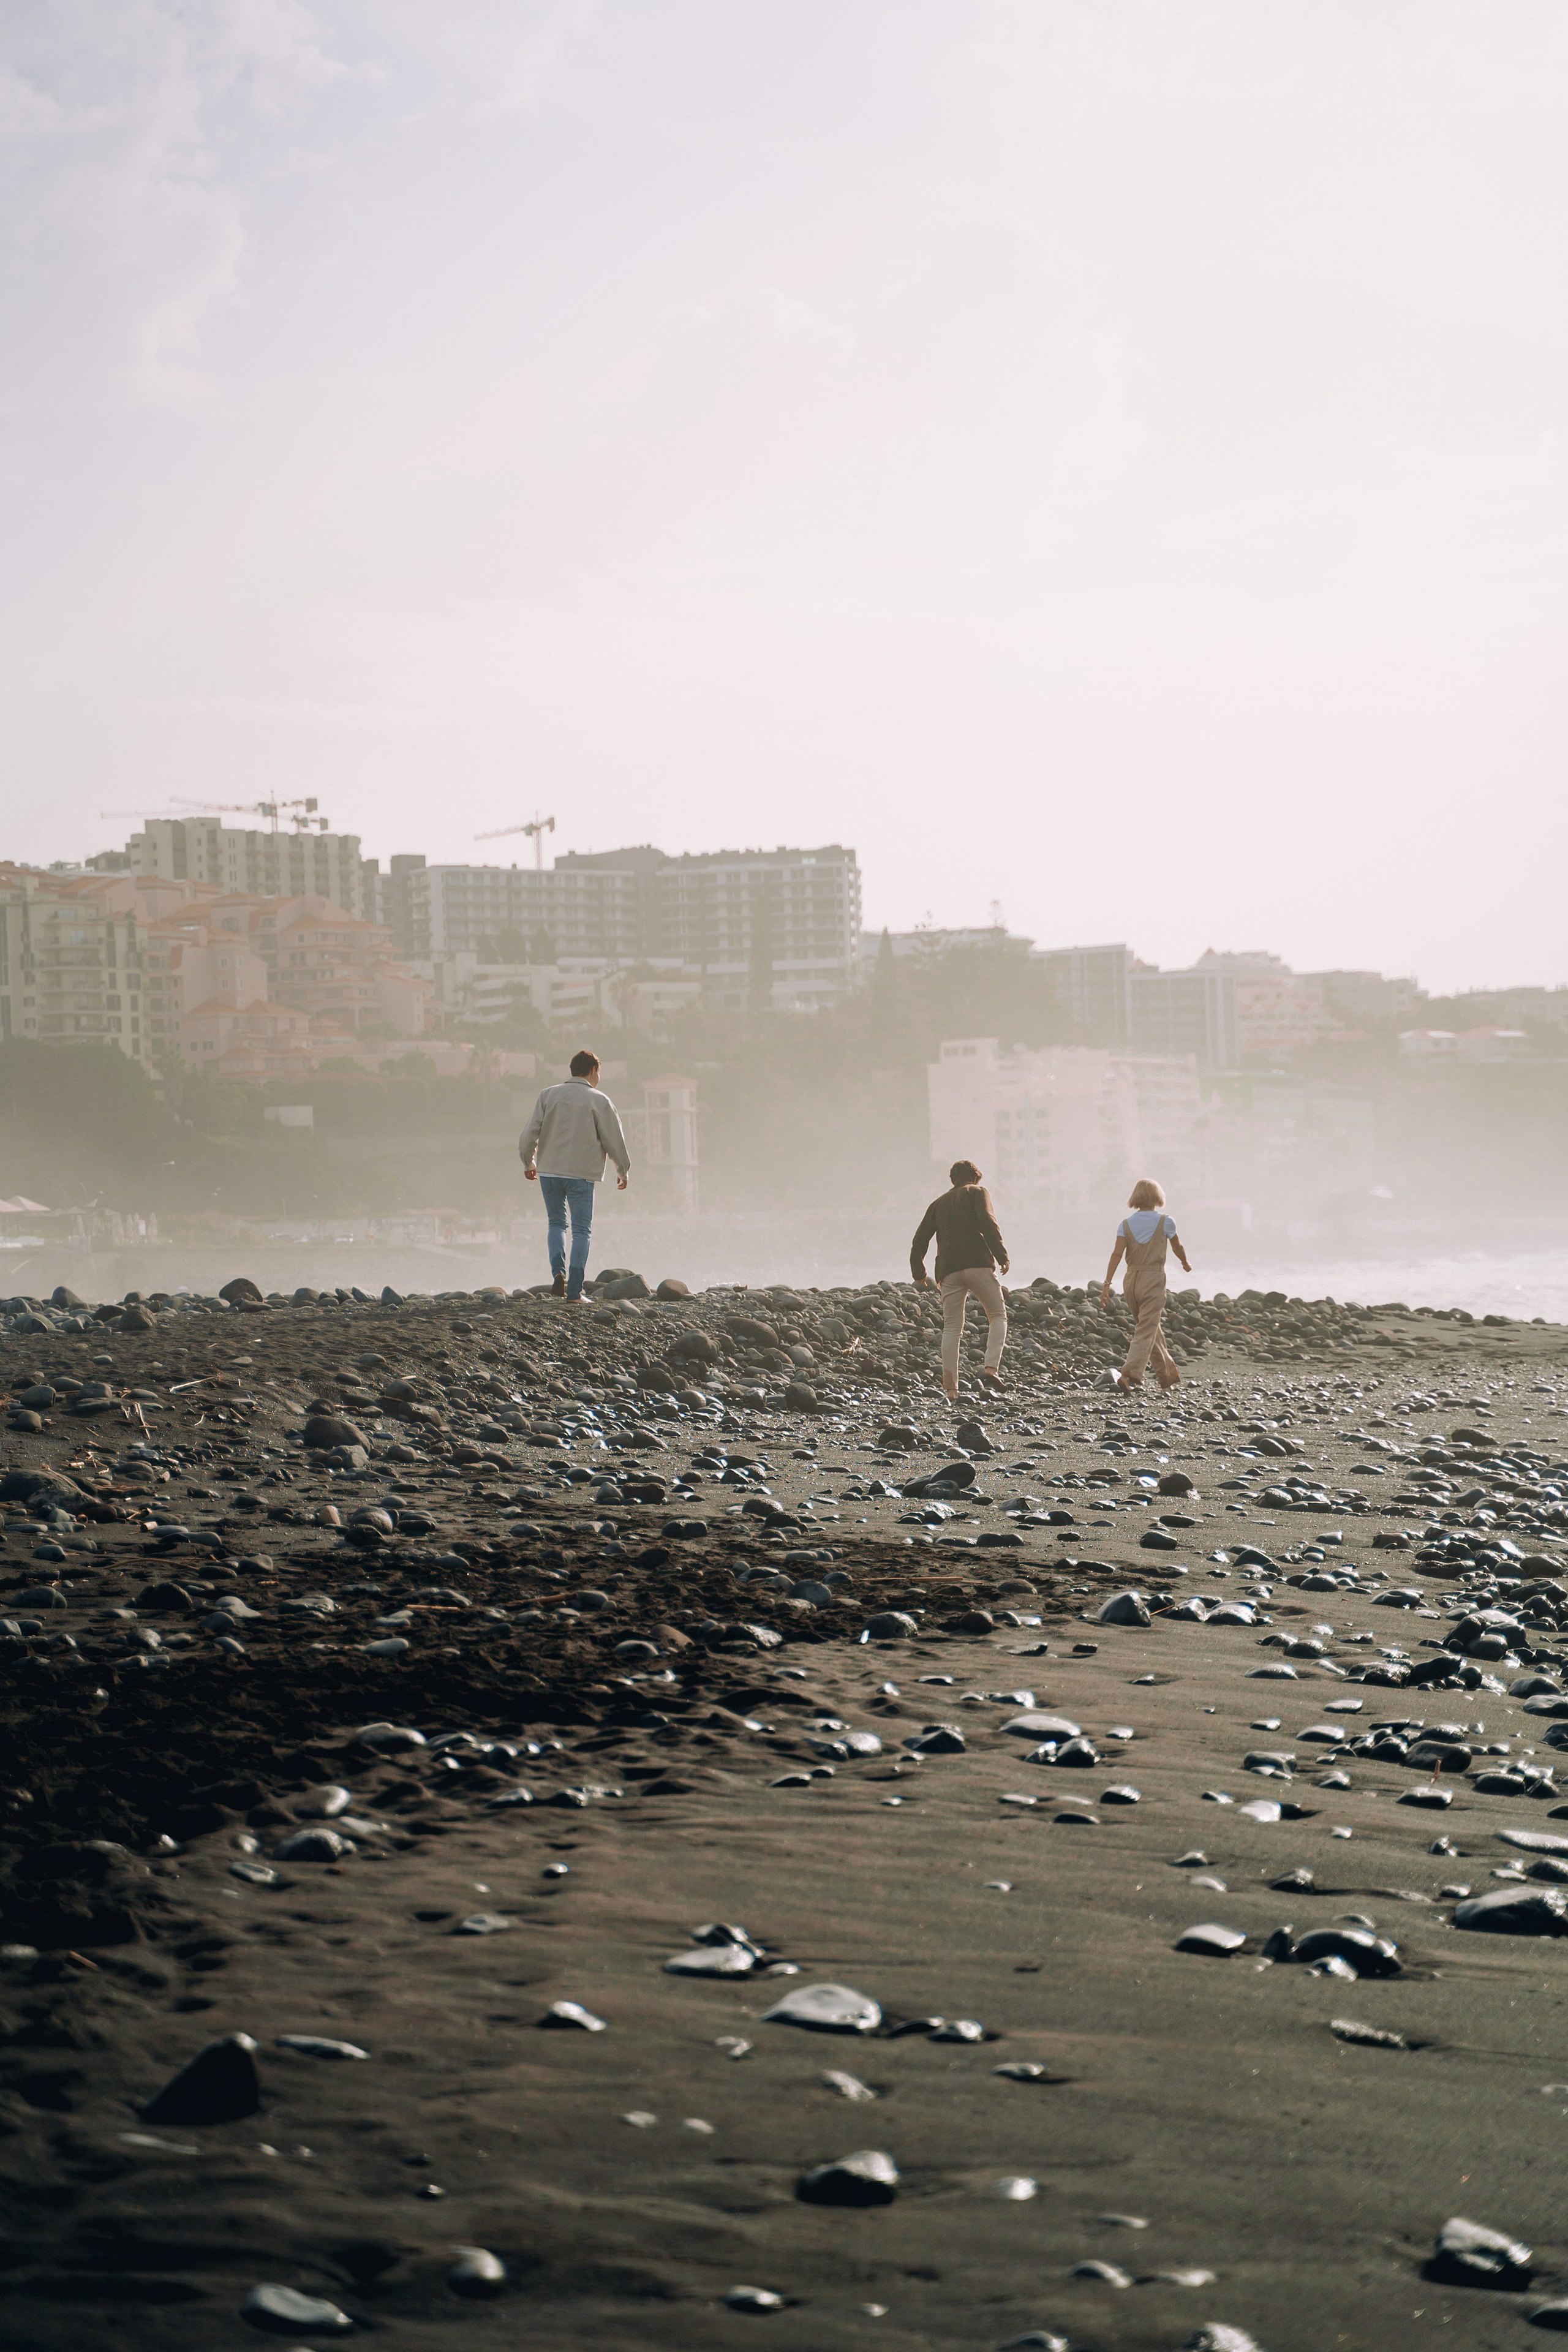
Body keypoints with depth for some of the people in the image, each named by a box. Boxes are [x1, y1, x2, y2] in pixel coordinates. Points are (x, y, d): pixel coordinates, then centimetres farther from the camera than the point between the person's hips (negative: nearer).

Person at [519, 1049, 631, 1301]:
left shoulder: (549, 1095, 5)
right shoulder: (599, 1101, -3)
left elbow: (530, 1133, 3)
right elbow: (614, 1140, 0)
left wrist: (528, 1163, 19)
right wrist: (623, 1171, 15)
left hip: (548, 1171, 3)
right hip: (582, 1174, -3)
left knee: (557, 1223, 20)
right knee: (581, 1230, 4)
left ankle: (558, 1271, -3)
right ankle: (574, 1291, -2)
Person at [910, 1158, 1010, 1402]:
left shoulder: (938, 1204, 24)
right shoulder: (978, 1192, 11)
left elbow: (920, 1240, 20)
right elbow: (988, 1223, -7)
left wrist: (919, 1273, 28)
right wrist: (1002, 1256, -6)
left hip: (948, 1272, 4)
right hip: (978, 1264, -4)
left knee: (952, 1328, 4)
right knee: (998, 1315, 7)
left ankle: (950, 1389, -6)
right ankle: (991, 1368, -15)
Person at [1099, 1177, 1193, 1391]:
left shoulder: (1126, 1224, 2)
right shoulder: (1165, 1222, -4)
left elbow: (1117, 1253, -9)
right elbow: (1177, 1247, 12)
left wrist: (1107, 1283, -12)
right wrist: (1185, 1264, 32)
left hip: (1131, 1279, 4)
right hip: (1153, 1279, -4)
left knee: (1150, 1327, 18)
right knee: (1147, 1331, -8)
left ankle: (1168, 1375, 29)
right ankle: (1130, 1375, -26)